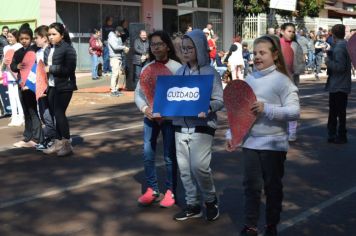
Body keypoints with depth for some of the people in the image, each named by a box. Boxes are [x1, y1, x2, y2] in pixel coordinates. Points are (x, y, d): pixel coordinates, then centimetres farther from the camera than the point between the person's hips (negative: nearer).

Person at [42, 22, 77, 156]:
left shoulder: (68, 49, -9)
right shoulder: (48, 49, 12)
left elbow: (69, 69, -17)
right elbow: (46, 66, 17)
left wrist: (51, 69, -16)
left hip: (64, 86, -7)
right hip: (51, 86, 7)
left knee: (59, 113, -8)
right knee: (54, 114, 9)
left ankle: (67, 144, 1)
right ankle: (58, 142, 20)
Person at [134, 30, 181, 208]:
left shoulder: (176, 68, -8)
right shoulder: (147, 68, 6)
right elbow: (138, 92, 7)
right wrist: (145, 108, -11)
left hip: (169, 118, -4)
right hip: (150, 117, 4)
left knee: (170, 156, 3)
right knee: (148, 155, 6)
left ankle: (170, 191, 16)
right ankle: (152, 190, 20)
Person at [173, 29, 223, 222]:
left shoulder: (210, 72, -6)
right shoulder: (180, 72, 9)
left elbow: (220, 100, -8)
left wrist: (207, 108, -27)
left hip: (202, 126, -5)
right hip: (180, 126, 5)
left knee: (199, 166, -11)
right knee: (184, 168, 8)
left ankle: (211, 200, 14)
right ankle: (193, 205, 22)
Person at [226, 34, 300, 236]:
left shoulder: (282, 80, -9)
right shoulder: (249, 80, 5)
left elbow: (295, 111, -16)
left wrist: (267, 109, -24)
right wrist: (231, 134, 5)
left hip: (274, 144, -4)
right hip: (250, 142, 4)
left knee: (273, 186, 10)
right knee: (251, 185, 7)